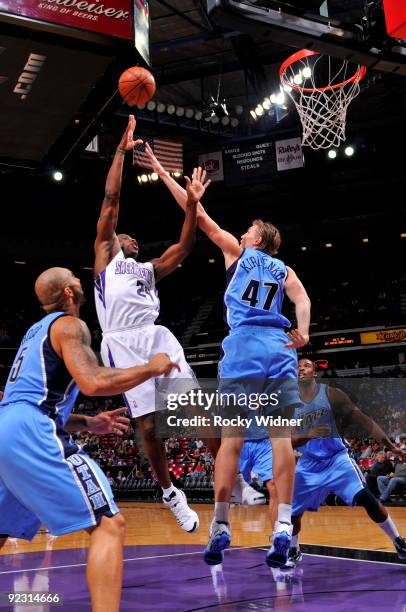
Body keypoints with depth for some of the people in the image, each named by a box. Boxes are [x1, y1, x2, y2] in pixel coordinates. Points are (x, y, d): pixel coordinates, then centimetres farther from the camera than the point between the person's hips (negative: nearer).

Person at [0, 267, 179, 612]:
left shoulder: (38, 329, 28)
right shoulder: (68, 324, 0)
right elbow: (93, 383, -17)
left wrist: (88, 424, 28)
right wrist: (152, 368, -3)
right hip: (28, 433, -9)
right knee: (109, 525, -9)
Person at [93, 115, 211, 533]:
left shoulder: (149, 270, 28)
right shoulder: (104, 258, 17)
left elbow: (183, 248, 14)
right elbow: (110, 201, 12)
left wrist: (191, 205, 4)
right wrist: (121, 151, 12)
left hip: (156, 338, 4)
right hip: (122, 344, -4)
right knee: (147, 425, -2)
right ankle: (170, 494, 16)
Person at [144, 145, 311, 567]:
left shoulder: (237, 252, 17)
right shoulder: (285, 270, 23)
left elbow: (199, 216, 18)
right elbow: (302, 300, 3)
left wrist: (162, 172, 23)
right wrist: (303, 333, -12)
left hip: (243, 346, -3)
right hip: (280, 349, 3)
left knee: (231, 437, -2)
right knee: (281, 435, -2)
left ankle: (219, 528, 0)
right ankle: (283, 528, -8)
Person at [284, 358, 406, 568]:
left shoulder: (331, 394, -7)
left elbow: (362, 420, -9)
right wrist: (307, 435, -23)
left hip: (337, 458, -3)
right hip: (309, 464, 3)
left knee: (366, 499, -17)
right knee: (293, 510, 2)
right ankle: (293, 552, 29)